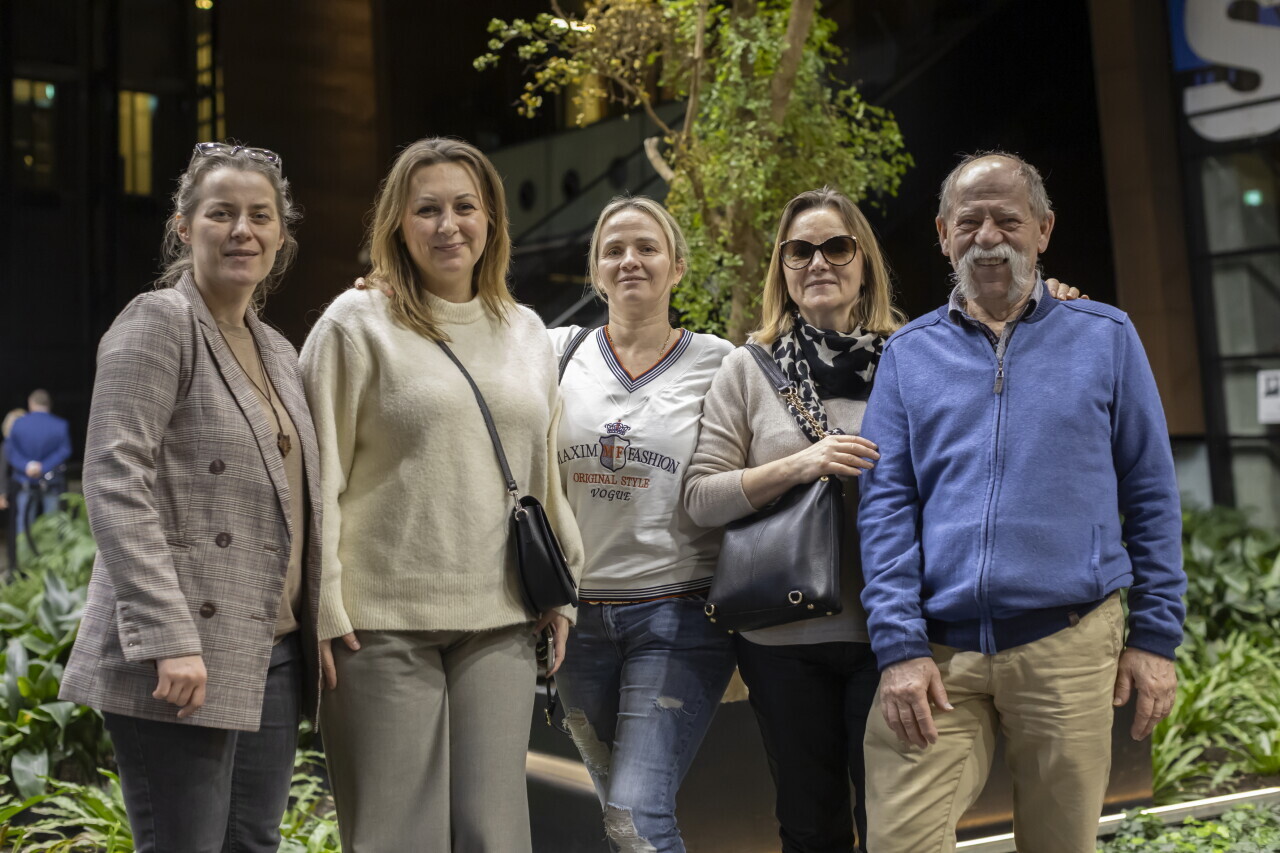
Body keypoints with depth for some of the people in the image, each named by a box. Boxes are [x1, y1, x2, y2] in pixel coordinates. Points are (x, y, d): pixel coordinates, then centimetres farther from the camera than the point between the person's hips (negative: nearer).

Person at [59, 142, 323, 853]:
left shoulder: (277, 350, 17)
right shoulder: (158, 323, -6)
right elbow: (116, 485, -15)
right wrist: (169, 640, -22)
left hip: (274, 654, 7)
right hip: (184, 660, -7)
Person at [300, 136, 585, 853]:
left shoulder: (528, 333, 13)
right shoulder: (358, 323, -1)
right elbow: (319, 477, -4)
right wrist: (324, 609, -8)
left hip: (501, 622, 4)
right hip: (386, 623, -4)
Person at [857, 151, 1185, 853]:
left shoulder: (1105, 337, 8)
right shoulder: (907, 355, 9)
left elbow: (1150, 496, 9)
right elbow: (885, 506, 2)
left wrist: (1155, 637, 3)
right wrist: (899, 647, -7)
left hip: (1068, 644, 0)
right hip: (938, 650, 0)